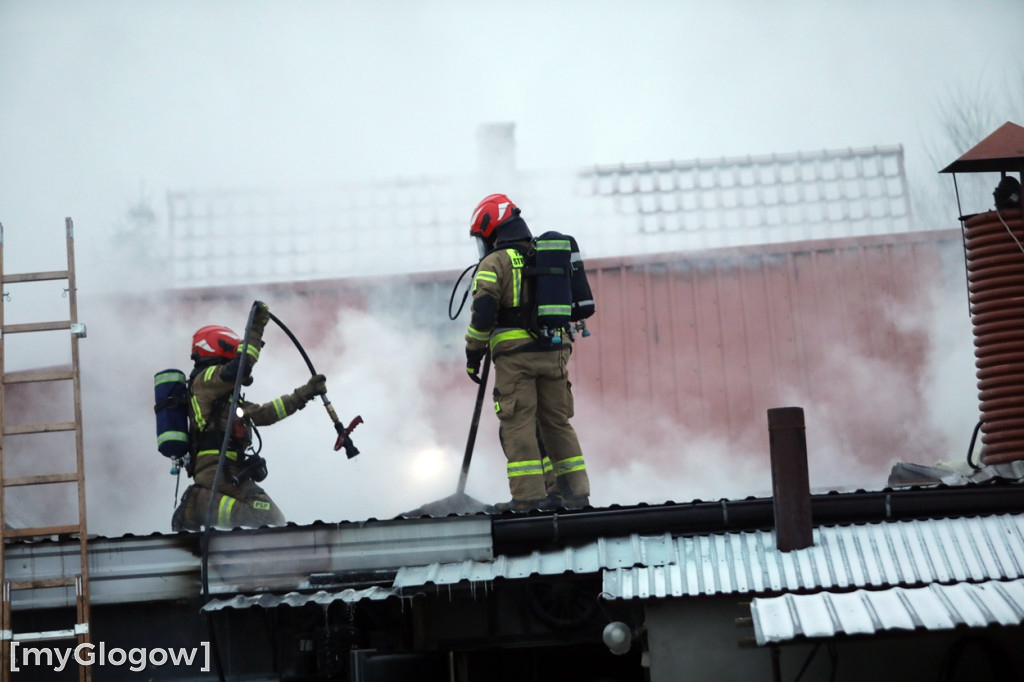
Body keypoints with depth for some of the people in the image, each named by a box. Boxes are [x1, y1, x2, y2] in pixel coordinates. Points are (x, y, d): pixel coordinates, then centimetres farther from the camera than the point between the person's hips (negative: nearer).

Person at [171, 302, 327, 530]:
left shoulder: (227, 398, 32)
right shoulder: (205, 379, 4)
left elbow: (264, 413, 35)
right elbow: (241, 367, -13)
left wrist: (305, 393, 36)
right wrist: (256, 327, -5)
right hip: (219, 470, -10)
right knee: (271, 519, -25)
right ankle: (201, 503, -19)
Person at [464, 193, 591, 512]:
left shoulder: (494, 263, -4)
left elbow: (483, 313, -12)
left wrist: (473, 353, -3)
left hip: (515, 356, -6)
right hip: (555, 352, 6)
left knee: (518, 423, -4)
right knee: (557, 422, 12)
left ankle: (529, 495, -8)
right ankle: (574, 489, 12)